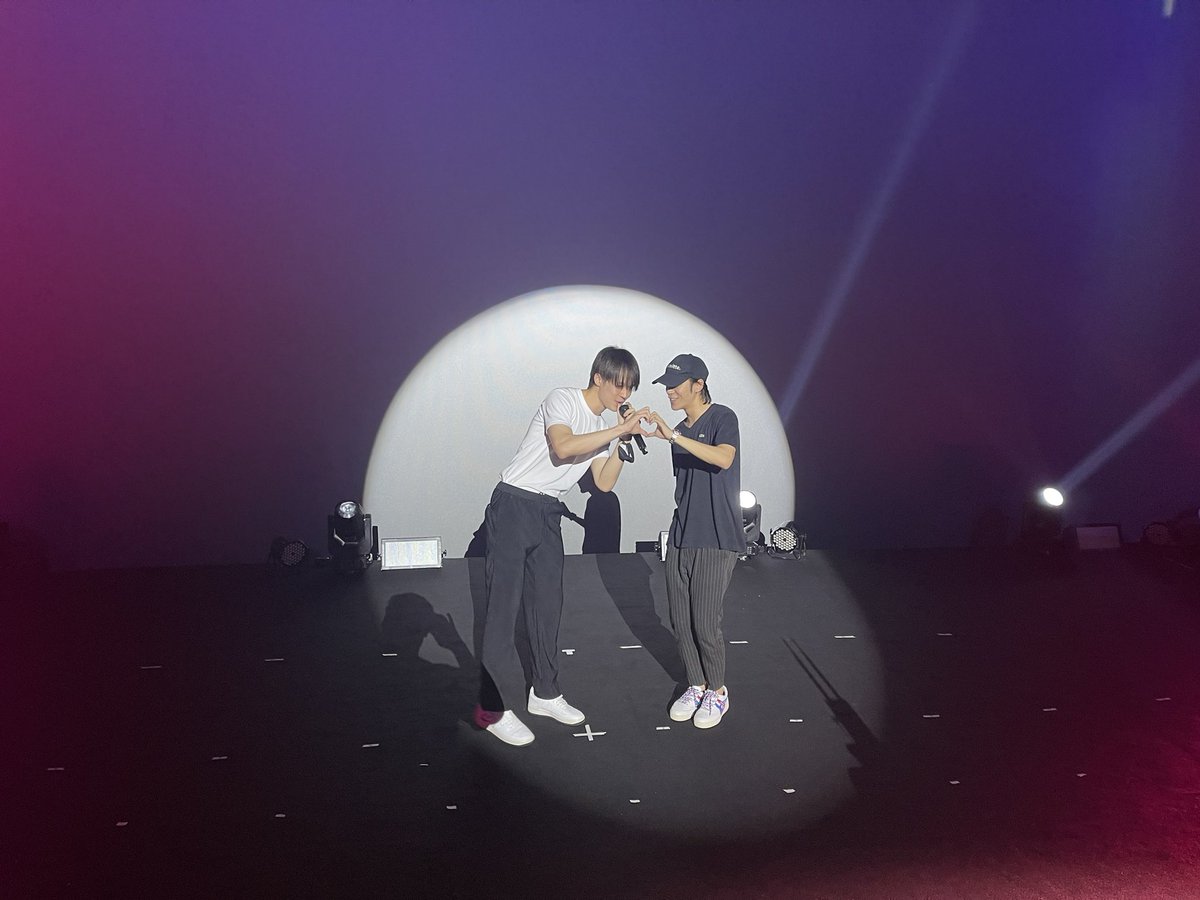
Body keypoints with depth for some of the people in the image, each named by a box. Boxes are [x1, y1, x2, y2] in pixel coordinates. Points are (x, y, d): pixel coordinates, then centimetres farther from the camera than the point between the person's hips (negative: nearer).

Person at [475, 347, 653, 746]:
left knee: (547, 604, 11)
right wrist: (619, 430, -25)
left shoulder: (600, 427, 13)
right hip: (514, 505, -8)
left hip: (548, 514, 8)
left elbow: (604, 482, 9)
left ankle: (544, 693, 23)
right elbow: (563, 447, -28)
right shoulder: (562, 400, -10)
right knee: (503, 606, -7)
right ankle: (493, 708, -3)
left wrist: (624, 444, -3)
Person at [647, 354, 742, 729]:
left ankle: (717, 691, 14)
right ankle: (696, 685, 26)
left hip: (716, 540, -7)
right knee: (680, 621, 8)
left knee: (705, 623, -6)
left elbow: (724, 458, -28)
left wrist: (673, 435, -32)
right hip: (681, 536, 7)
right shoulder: (681, 431, 14)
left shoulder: (722, 418, -8)